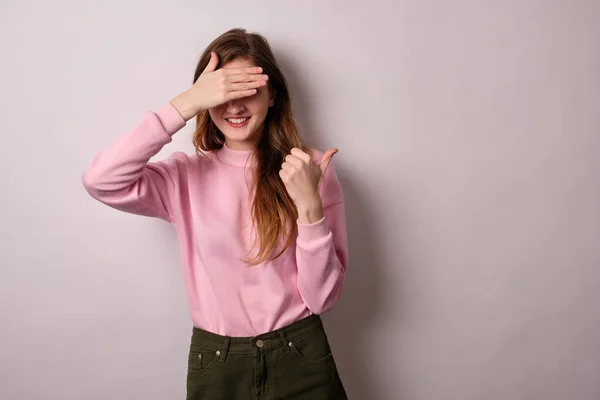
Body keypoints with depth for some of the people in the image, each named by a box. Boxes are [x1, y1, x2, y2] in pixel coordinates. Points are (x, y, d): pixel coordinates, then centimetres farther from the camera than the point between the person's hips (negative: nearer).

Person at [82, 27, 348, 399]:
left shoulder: (308, 168, -7)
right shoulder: (186, 176, -5)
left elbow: (322, 297, -9)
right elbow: (101, 182, -24)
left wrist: (309, 204, -23)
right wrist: (186, 104, -22)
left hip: (300, 359, 0)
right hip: (216, 366, 1)